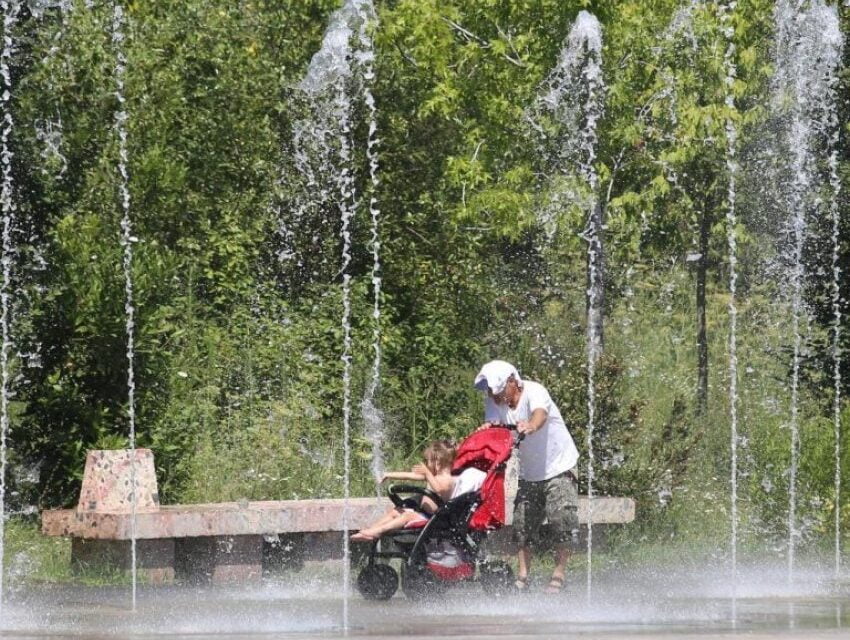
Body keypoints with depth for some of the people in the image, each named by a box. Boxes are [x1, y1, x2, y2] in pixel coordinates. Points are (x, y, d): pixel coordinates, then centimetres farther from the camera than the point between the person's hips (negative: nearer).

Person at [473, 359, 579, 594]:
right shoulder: (494, 402, -5)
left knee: (561, 521, -12)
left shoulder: (534, 392, -22)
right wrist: (487, 429, -45)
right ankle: (522, 575, 5)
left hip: (559, 468, -5)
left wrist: (530, 426, -67)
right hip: (529, 474, 5)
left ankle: (559, 575, -6)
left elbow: (540, 414, -43)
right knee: (522, 523, -1)